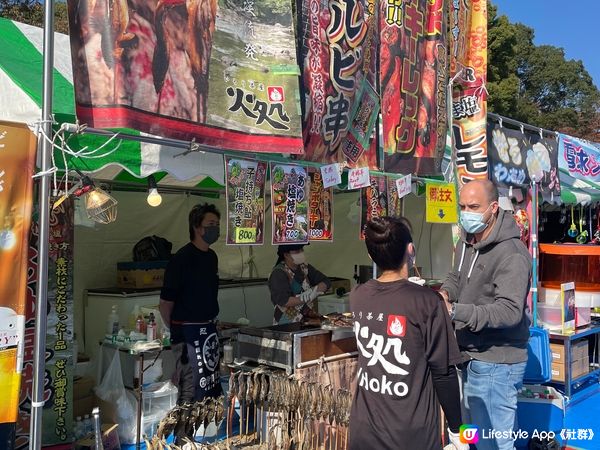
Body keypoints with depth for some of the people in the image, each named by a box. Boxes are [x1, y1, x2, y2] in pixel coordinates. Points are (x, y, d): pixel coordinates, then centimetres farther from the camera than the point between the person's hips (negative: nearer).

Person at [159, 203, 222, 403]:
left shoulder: (212, 257, 9)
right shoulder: (182, 258, -15)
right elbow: (165, 303, -11)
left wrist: (212, 321, 17)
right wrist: (175, 331, -2)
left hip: (208, 330, 8)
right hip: (187, 332, -8)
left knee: (212, 385, 14)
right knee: (191, 388, -3)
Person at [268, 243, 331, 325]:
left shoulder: (304, 267, 11)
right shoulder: (278, 273, -10)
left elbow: (326, 282, 10)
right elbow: (284, 301, -20)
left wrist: (314, 291, -9)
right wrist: (308, 297, -18)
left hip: (308, 318, 6)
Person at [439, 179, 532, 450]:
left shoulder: (511, 254, -23)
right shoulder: (466, 240, 6)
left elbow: (510, 311, -30)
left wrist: (455, 311, -38)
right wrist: (445, 292, -4)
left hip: (495, 363, -9)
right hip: (469, 356, 9)